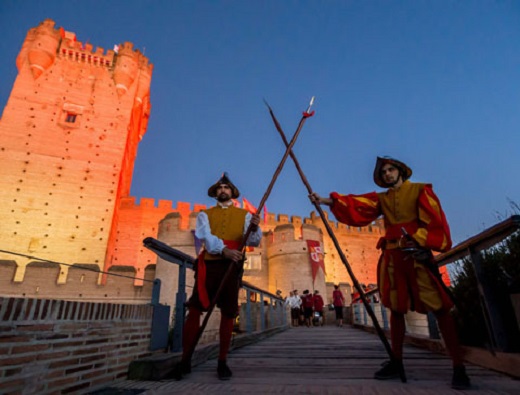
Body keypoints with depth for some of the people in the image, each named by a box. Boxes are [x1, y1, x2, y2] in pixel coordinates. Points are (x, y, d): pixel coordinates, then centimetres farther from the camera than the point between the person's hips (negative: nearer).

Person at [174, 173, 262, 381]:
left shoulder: (244, 215, 15)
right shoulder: (205, 214, 16)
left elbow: (253, 241, 2)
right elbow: (205, 236, -3)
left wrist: (254, 228, -22)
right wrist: (224, 250, -22)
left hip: (232, 266, 0)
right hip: (209, 264, 0)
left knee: (228, 313, 2)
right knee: (194, 309, -6)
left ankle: (222, 362, 12)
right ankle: (185, 359, 6)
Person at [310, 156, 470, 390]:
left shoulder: (420, 190, 6)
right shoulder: (381, 199, 16)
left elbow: (435, 220, -5)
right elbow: (354, 205, 3)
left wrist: (420, 243, -18)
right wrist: (326, 201, -9)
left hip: (417, 254, -4)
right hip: (392, 257, 4)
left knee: (440, 308, -6)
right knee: (396, 309, 9)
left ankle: (458, 367, 5)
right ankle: (397, 362, 19)